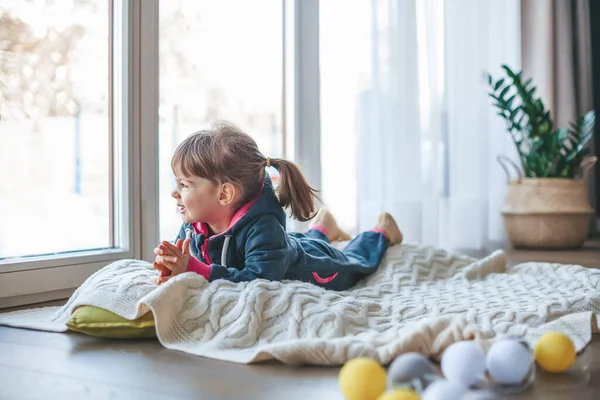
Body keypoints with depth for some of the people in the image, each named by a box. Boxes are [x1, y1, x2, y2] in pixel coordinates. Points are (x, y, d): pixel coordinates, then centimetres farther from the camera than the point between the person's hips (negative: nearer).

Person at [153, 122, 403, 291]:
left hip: (319, 264, -5)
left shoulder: (261, 228, -49)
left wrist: (193, 268, -65)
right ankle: (320, 229, 61)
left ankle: (381, 231, 54)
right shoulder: (192, 226, -28)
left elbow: (258, 280, -60)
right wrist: (170, 268, -44)